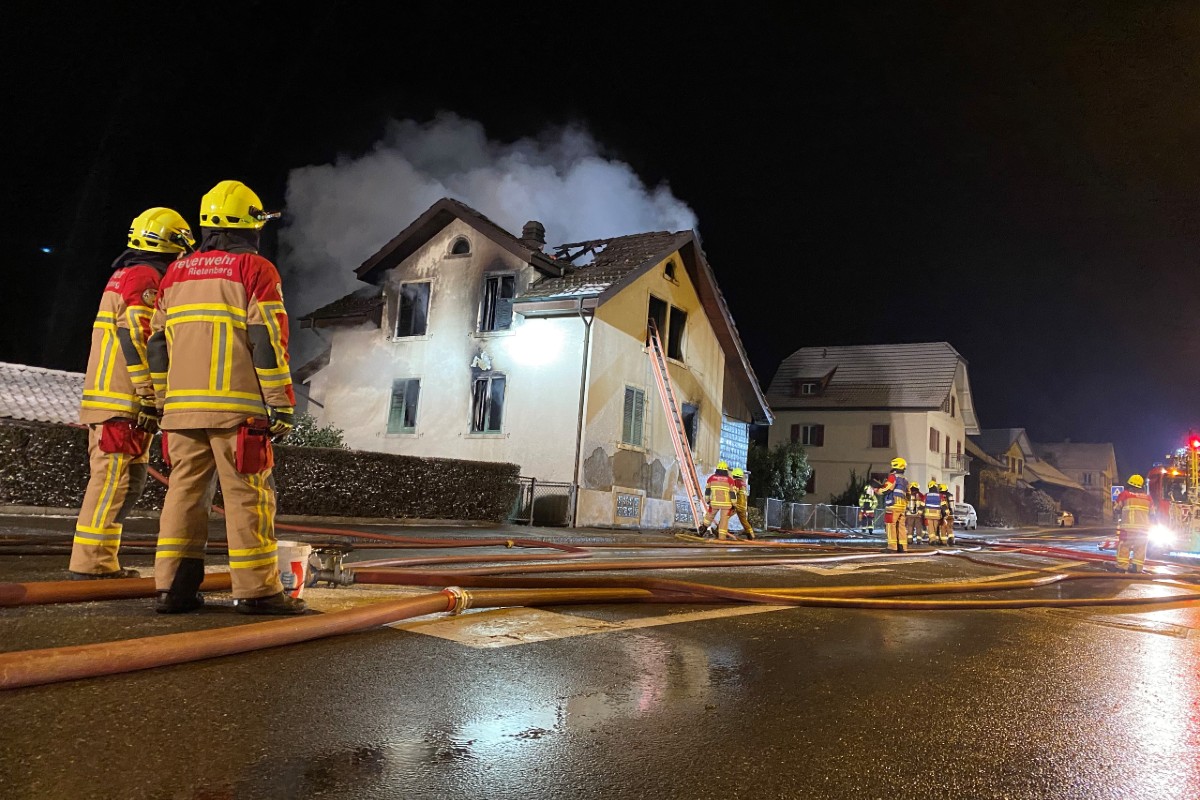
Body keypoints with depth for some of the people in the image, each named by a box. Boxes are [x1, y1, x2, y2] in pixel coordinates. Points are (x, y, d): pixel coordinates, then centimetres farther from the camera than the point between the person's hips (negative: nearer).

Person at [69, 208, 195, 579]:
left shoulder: (124, 275, 24)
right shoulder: (145, 278, -9)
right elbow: (137, 341, -18)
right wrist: (150, 399, -19)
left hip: (109, 399, 10)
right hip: (124, 401, -10)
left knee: (129, 480, 13)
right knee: (113, 480, -8)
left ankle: (97, 561, 19)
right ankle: (92, 563, -5)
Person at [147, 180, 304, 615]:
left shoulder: (175, 273, 18)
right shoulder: (255, 270, -1)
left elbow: (158, 345, 18)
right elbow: (268, 342, -9)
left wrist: (165, 403, 23)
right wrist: (281, 404, -7)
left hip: (182, 406, 6)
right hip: (236, 408, -6)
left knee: (184, 489, 9)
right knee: (248, 496, -4)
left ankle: (172, 586, 10)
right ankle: (256, 589, -2)